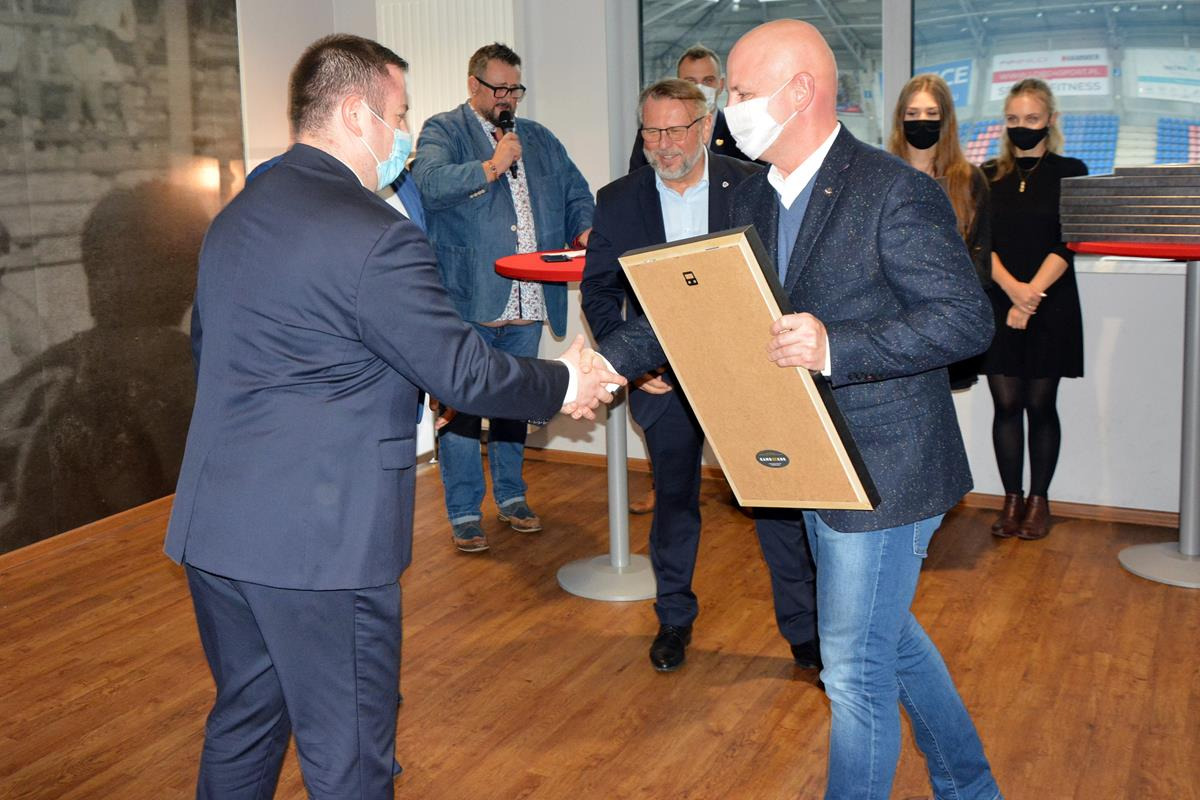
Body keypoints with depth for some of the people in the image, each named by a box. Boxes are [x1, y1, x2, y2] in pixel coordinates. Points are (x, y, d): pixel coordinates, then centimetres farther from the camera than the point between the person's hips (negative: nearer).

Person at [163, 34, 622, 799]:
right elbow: (463, 371, -14)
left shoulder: (235, 216, 11)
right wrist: (563, 386, 3)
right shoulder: (375, 236, -18)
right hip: (321, 542, -9)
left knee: (244, 717, 23)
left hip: (213, 527, 9)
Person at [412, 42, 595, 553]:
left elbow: (576, 194, 21)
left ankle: (511, 496, 30)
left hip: (527, 303, 5)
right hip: (467, 301, -5)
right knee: (461, 408, -2)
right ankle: (464, 513, 8)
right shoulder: (443, 131, 0)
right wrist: (491, 166, -17)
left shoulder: (539, 139, 19)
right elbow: (430, 183, -18)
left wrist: (585, 231, 1)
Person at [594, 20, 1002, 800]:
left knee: (855, 666, 1)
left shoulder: (895, 191, -18)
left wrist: (836, 347, -33)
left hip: (885, 467, -9)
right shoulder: (753, 200, 7)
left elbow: (967, 318, -22)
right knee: (888, 635, 23)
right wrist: (606, 362, -3)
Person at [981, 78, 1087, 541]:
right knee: (1006, 404, 2)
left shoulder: (1069, 173, 4)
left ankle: (1039, 501, 13)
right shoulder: (988, 177, 10)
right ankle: (1012, 500, 12)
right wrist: (1013, 288, -16)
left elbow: (1066, 244, -6)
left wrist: (1032, 294, -17)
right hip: (997, 306, 2)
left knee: (1041, 405, 2)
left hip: (1050, 307, -2)